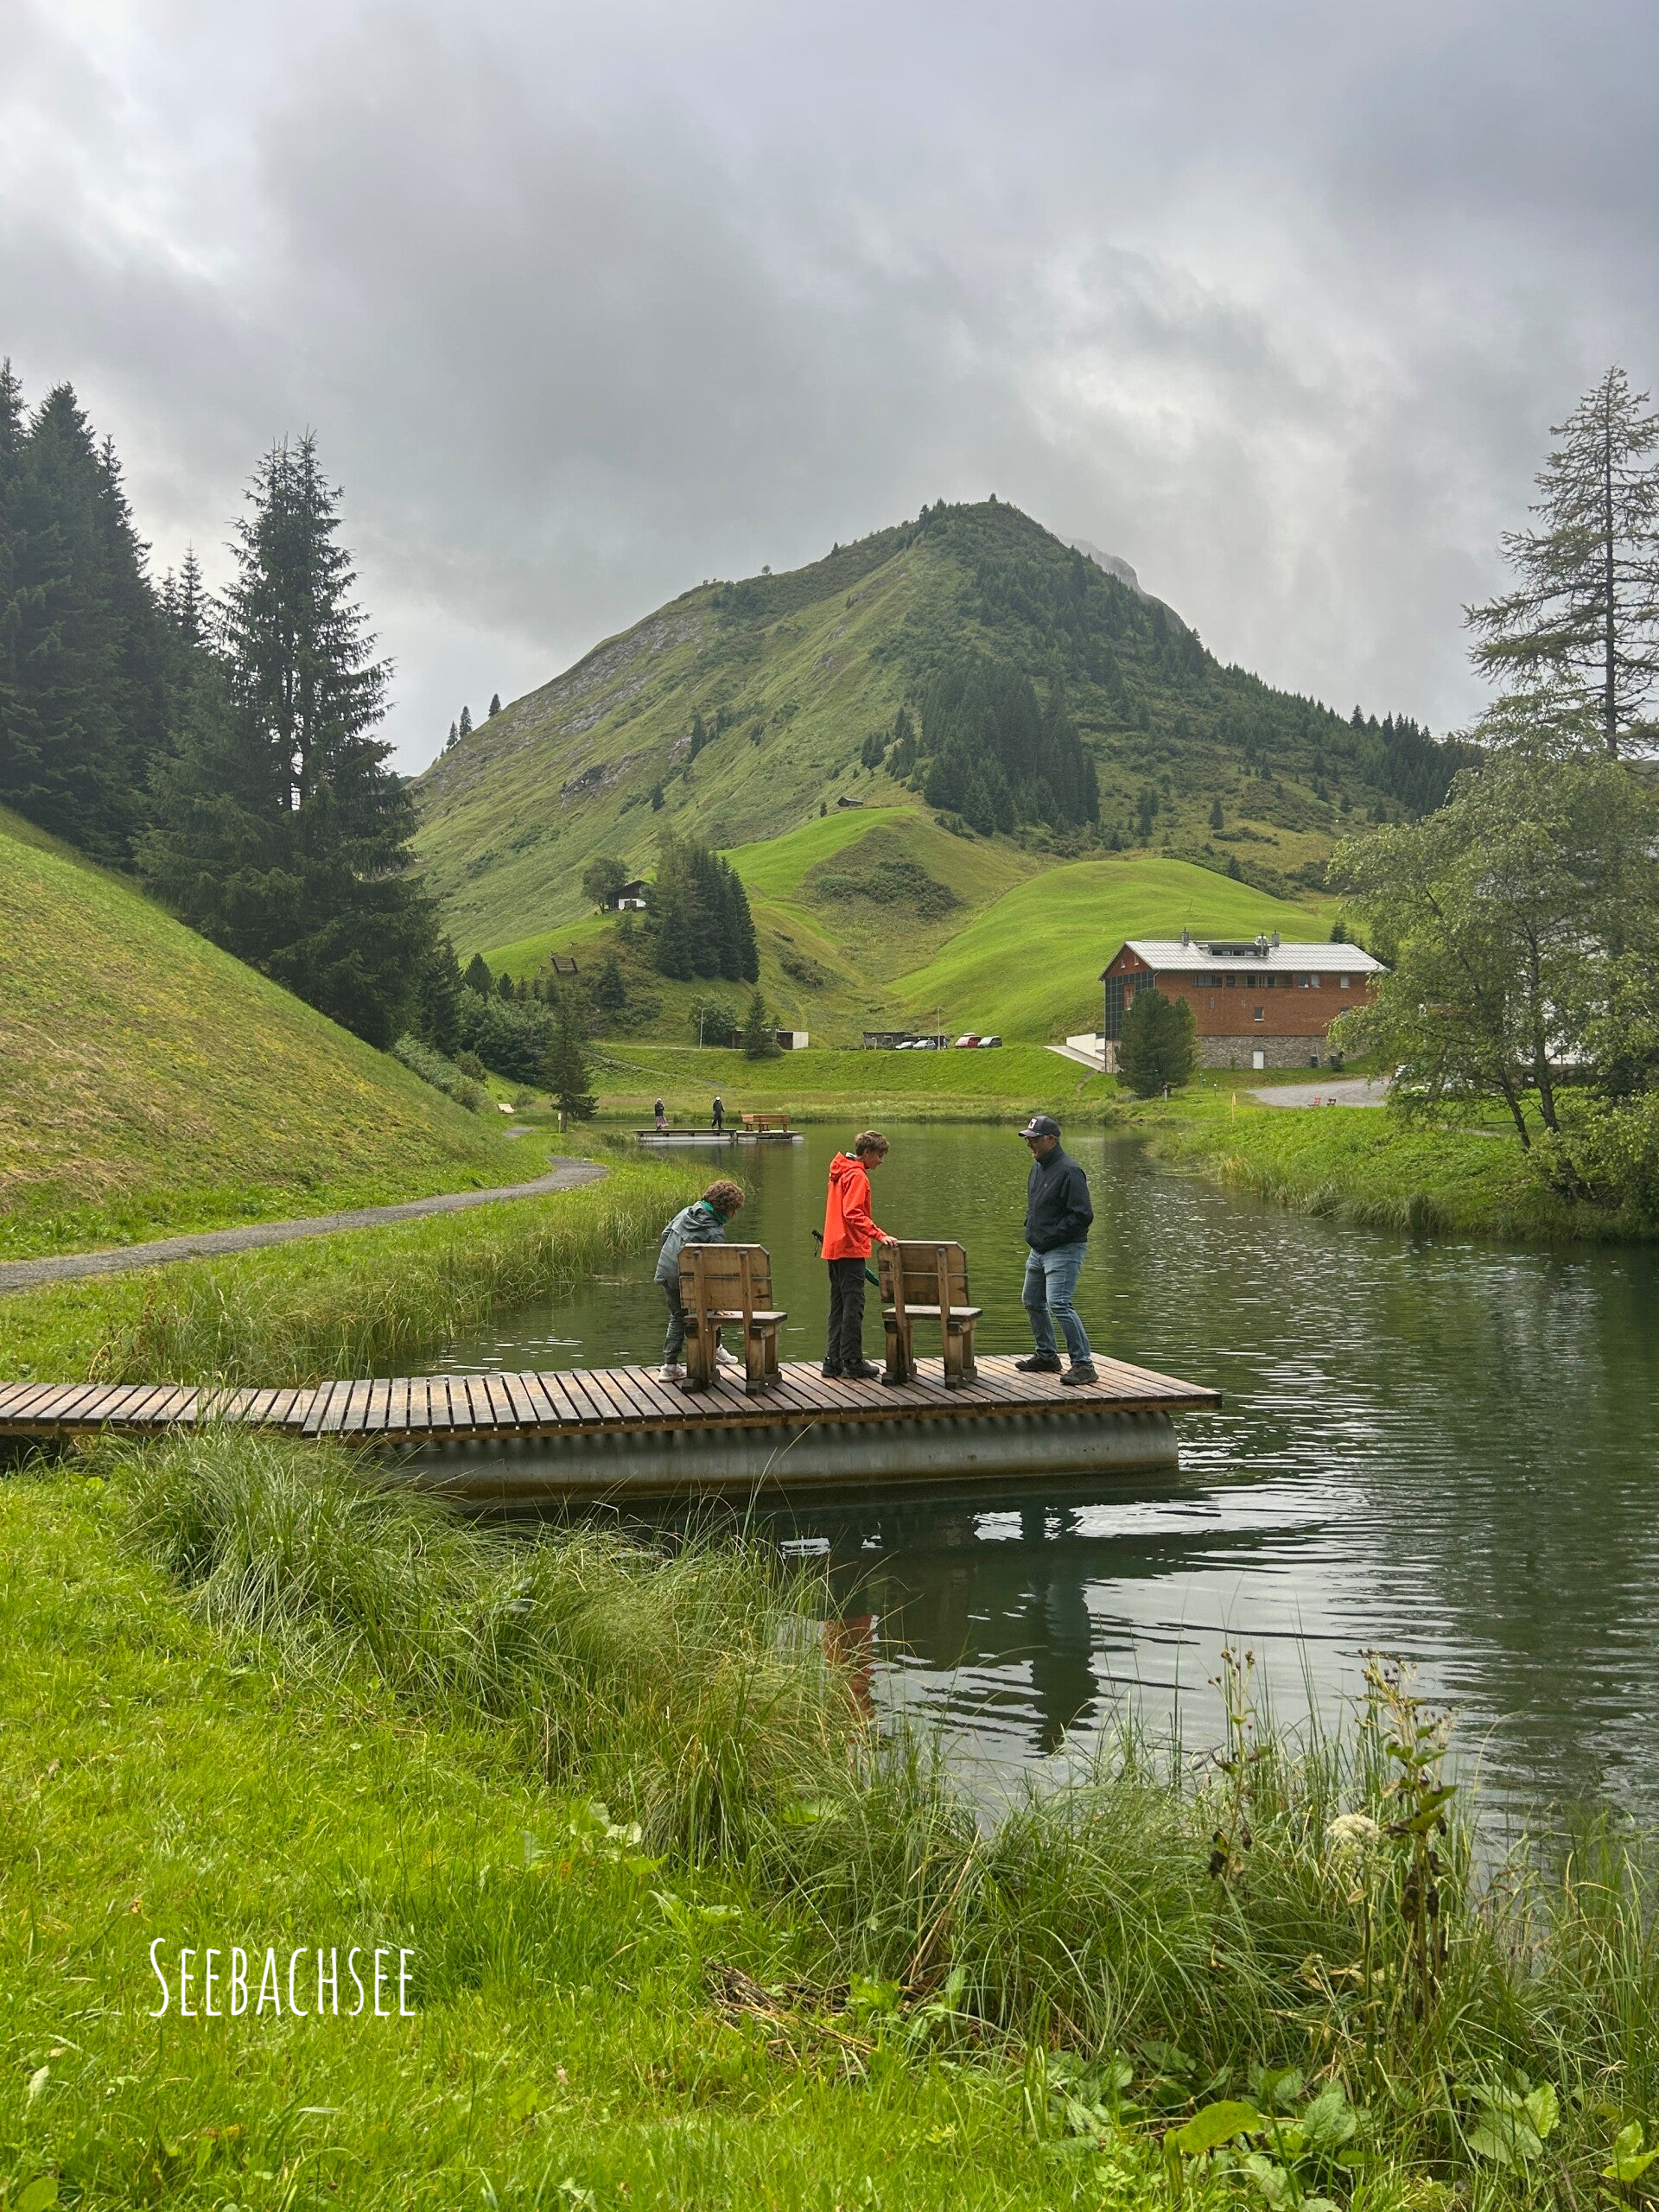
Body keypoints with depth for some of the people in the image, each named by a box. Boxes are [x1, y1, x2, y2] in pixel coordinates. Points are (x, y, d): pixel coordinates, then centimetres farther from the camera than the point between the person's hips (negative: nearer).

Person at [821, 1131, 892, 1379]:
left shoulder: (841, 1172, 18)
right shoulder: (857, 1175, -12)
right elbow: (853, 1213, -22)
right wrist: (879, 1235, -27)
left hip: (834, 1248, 10)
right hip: (850, 1248, -10)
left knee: (839, 1305, 11)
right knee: (853, 1305, -6)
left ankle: (833, 1361, 12)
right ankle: (852, 1362, -4)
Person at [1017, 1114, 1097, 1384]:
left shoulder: (1068, 1171, -18)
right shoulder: (1037, 1167, 11)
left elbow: (1082, 1216, -22)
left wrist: (1050, 1237, -19)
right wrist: (1030, 1230, 10)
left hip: (1064, 1250, -10)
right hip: (1038, 1250, 10)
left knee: (1059, 1304, -20)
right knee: (1033, 1302, 19)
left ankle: (1083, 1365, -16)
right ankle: (1047, 1356, 35)